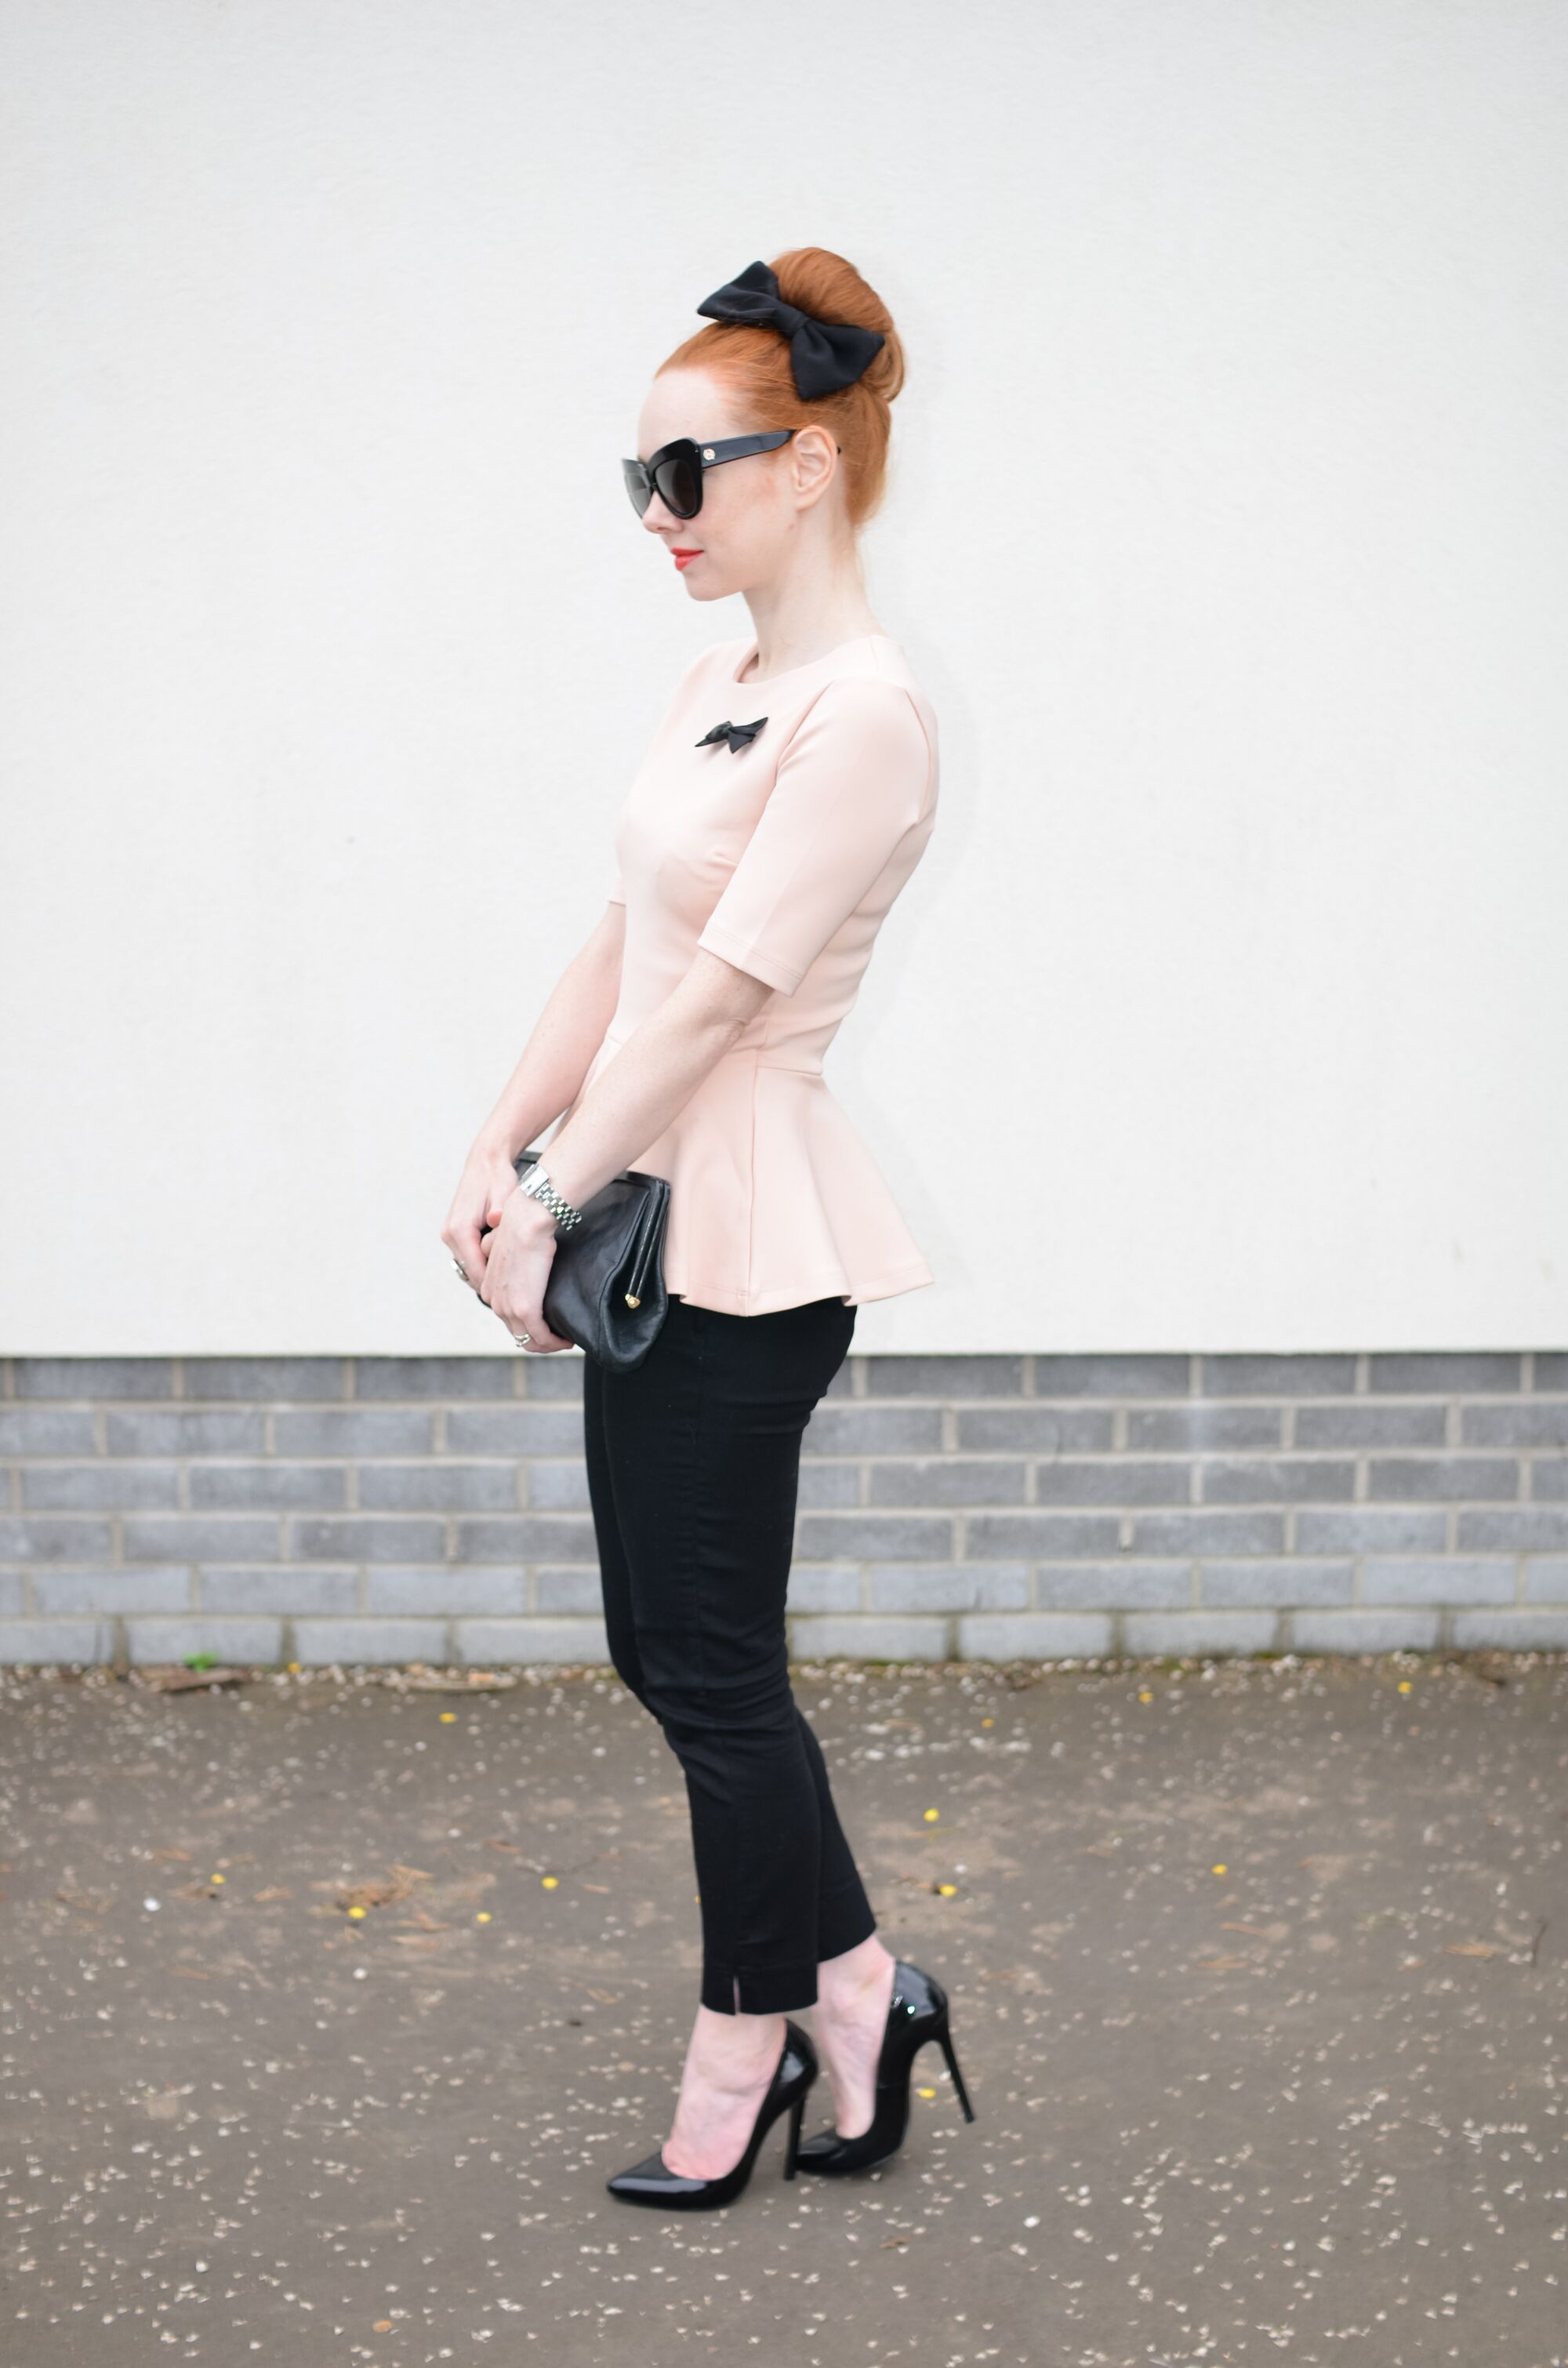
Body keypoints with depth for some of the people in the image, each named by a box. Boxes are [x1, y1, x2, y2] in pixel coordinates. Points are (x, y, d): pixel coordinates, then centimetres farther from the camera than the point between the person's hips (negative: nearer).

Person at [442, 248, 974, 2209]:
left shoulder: (865, 714, -18)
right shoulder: (719, 682, 11)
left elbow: (714, 1003, -19)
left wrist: (557, 1209, -13)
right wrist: (499, 1152, 4)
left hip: (747, 1251, -9)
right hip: (658, 1223, 9)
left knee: (709, 1668, 3)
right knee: (669, 1652, 15)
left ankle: (742, 2061, 21)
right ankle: (855, 1994, 28)